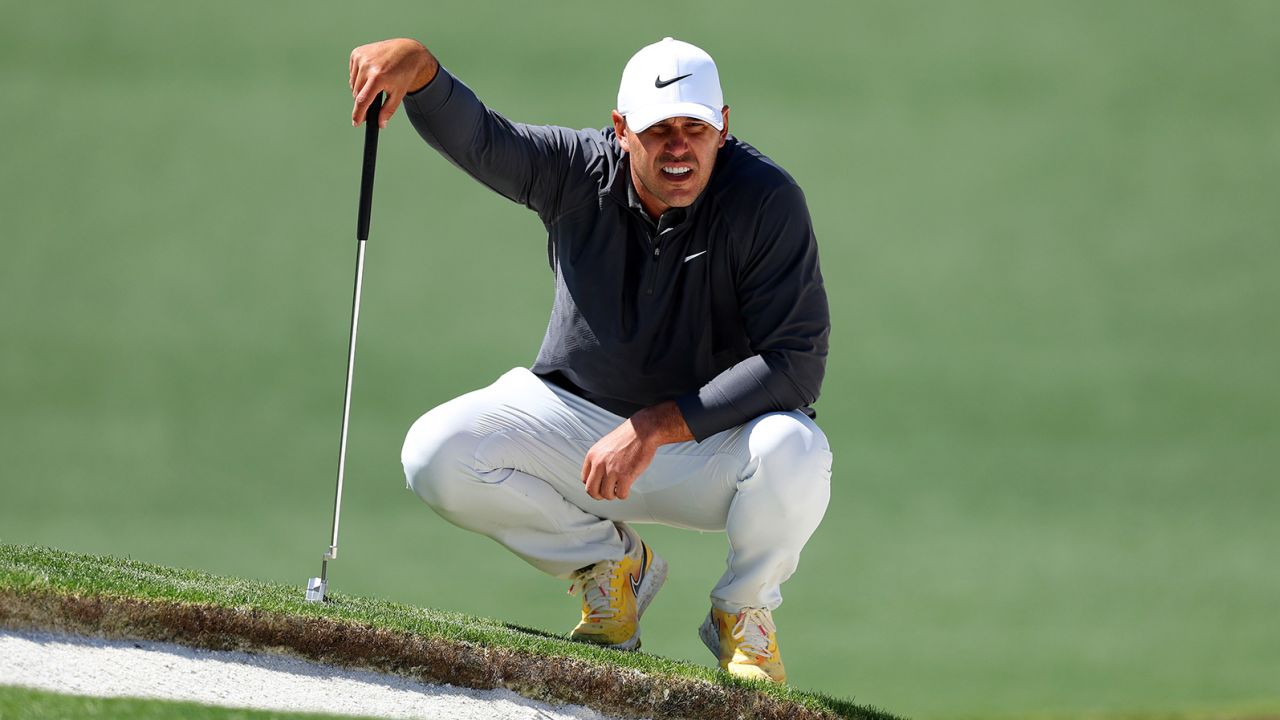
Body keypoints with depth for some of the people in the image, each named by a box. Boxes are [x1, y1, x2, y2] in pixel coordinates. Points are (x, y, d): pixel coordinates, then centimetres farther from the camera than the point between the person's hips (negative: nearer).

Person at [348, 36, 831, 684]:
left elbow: (797, 363, -24)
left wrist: (656, 427, -30)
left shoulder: (767, 201, -20)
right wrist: (416, 65, -50)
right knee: (435, 454, -20)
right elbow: (472, 135, -25)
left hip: (708, 444, -3)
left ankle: (744, 611, -2)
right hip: (576, 418, 3)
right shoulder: (579, 173, -11)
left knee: (794, 454, -37)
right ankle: (607, 561, 6)